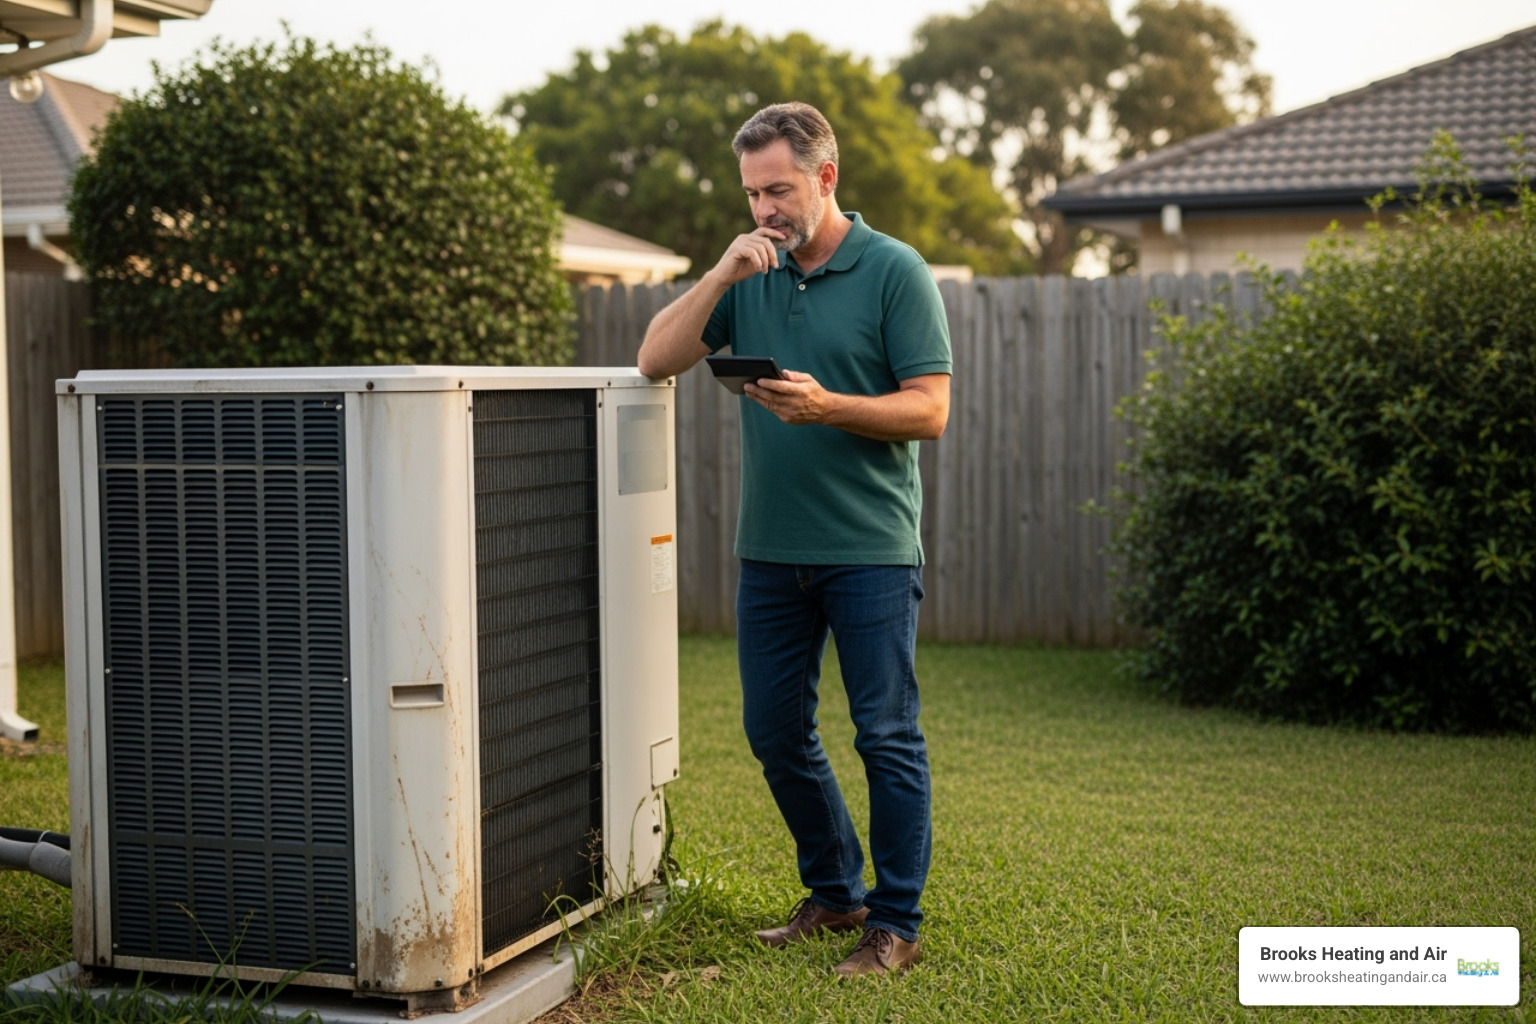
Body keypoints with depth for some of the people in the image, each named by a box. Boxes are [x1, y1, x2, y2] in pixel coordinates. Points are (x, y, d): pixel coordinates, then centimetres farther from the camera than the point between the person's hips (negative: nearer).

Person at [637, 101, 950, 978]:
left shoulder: (895, 272, -5)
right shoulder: (750, 275, 10)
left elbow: (930, 410, -10)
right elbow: (656, 360, 1)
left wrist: (826, 406, -23)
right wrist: (721, 275, -9)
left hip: (871, 550, -5)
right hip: (772, 547, 6)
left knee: (887, 737, 1)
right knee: (776, 731, 12)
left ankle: (897, 923, 12)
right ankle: (836, 893, 30)